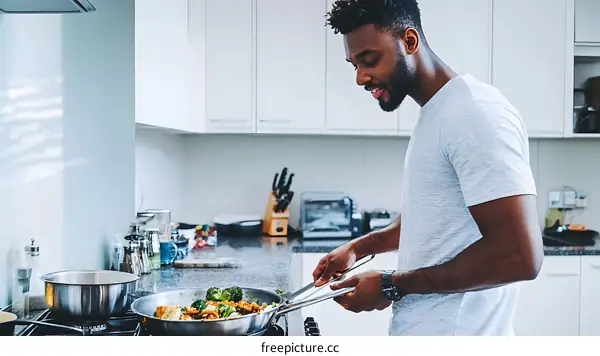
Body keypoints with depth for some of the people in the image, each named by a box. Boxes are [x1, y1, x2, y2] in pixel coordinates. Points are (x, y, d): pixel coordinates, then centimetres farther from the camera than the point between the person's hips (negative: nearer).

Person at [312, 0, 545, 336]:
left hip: (453, 333, -9)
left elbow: (520, 255, -25)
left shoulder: (474, 110, -20)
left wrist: (393, 284, -20)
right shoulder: (433, 115, 10)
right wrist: (360, 246, 10)